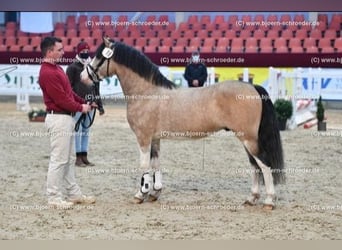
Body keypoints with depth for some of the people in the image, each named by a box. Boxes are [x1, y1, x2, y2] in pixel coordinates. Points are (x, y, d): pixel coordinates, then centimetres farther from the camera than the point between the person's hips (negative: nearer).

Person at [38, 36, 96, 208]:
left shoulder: (56, 68, 14)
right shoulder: (48, 73, -19)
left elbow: (69, 92, 19)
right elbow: (61, 99, -20)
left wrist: (84, 103, 8)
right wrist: (81, 108, -9)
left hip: (66, 118, 11)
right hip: (58, 118, -11)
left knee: (67, 159, 15)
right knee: (58, 159, -5)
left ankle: (74, 193, 22)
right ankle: (54, 197, 2)